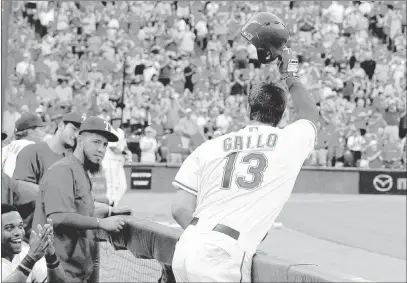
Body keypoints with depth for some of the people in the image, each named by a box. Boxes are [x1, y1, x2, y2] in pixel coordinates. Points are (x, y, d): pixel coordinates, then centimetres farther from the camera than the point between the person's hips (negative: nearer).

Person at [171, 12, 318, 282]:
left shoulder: (210, 147, 13)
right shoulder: (290, 142, 7)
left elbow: (180, 209, 7)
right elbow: (311, 115, 32)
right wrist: (290, 75, 42)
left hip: (184, 251, 5)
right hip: (223, 259, -5)